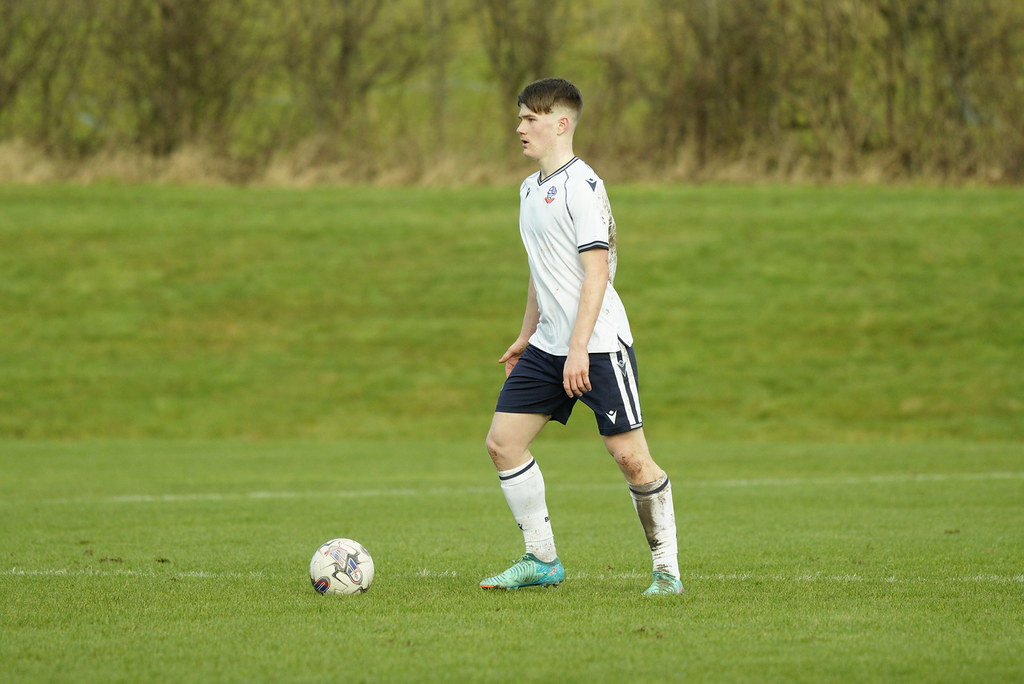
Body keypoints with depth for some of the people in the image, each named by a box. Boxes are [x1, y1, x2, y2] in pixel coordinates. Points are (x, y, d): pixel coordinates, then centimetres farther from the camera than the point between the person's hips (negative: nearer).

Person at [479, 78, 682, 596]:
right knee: (502, 442, 4)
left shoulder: (580, 185, -13)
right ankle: (541, 560, 13)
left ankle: (666, 569, 1)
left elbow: (597, 269, -18)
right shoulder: (530, 189, 14)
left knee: (630, 457, -9)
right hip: (548, 347, 9)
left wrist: (579, 348, -22)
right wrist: (526, 336, 25)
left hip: (598, 345, -9)